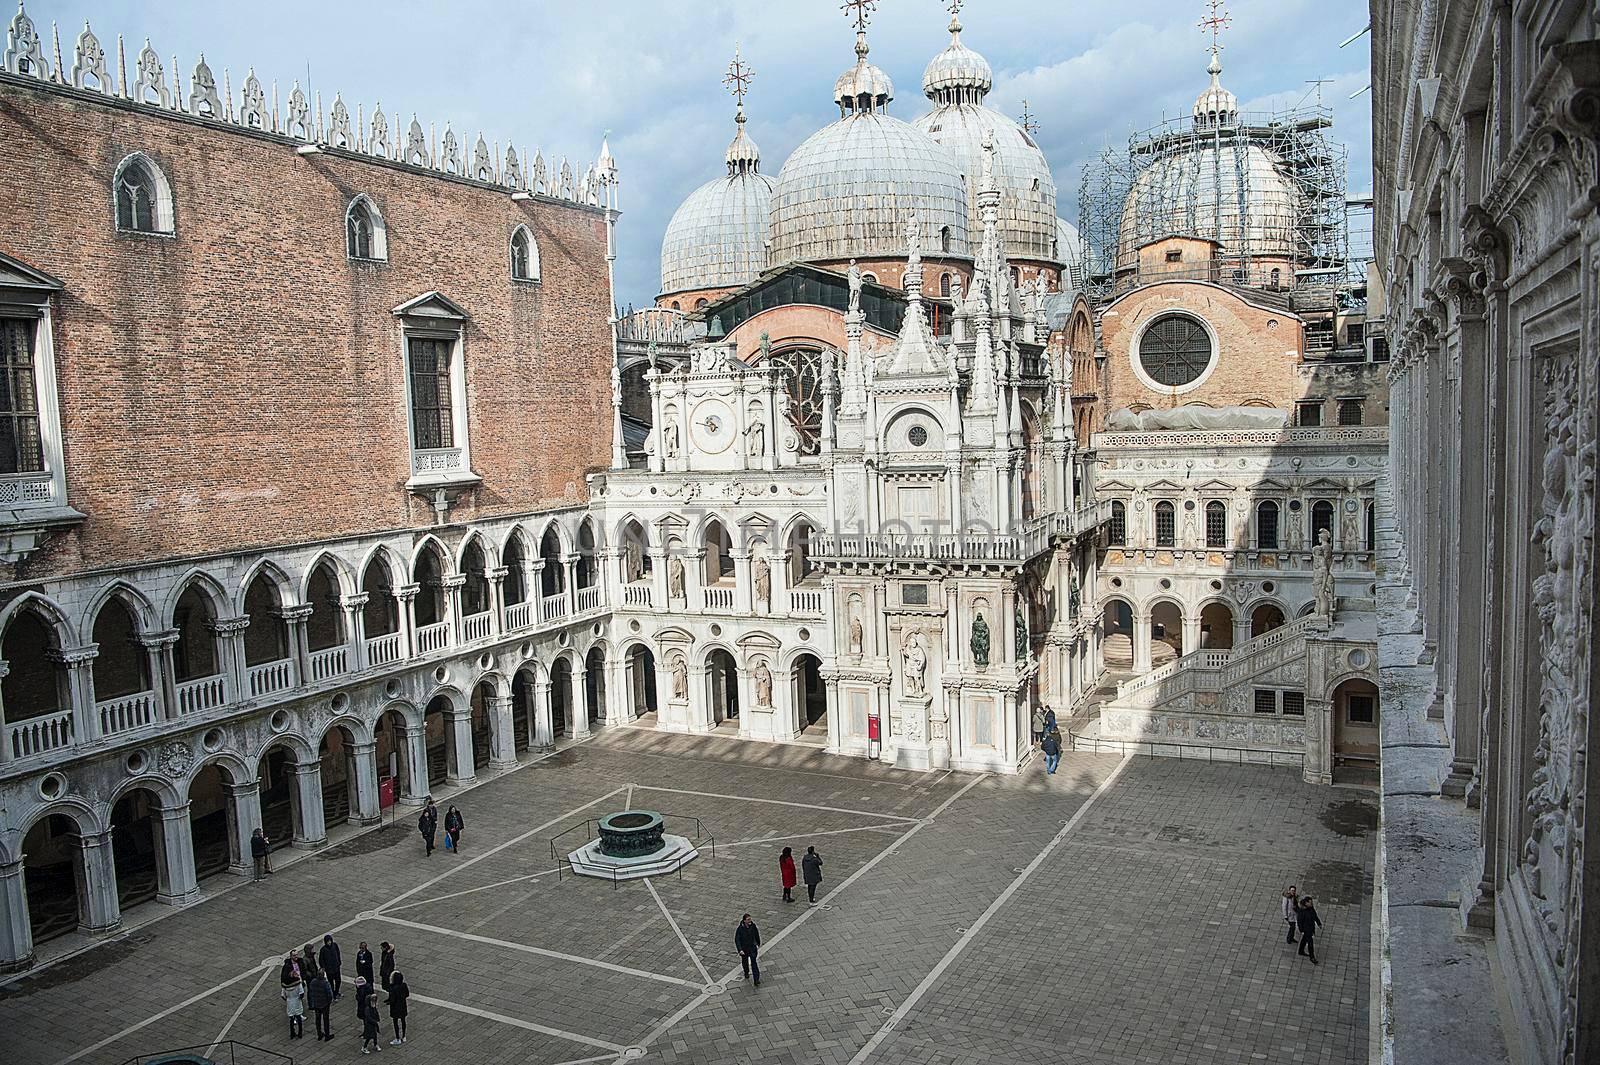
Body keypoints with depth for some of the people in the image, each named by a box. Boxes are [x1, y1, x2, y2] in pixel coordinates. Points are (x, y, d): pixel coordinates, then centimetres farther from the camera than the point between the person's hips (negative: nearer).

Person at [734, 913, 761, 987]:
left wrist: (758, 943, 18)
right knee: (745, 962, 21)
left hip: (752, 947, 1)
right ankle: (746, 973, 50)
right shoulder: (740, 929, -24)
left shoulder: (753, 925, -14)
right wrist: (740, 950, -32)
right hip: (744, 948, -1)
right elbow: (736, 940, -23)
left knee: (754, 963, -7)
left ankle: (756, 980, -4)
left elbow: (757, 934, 5)